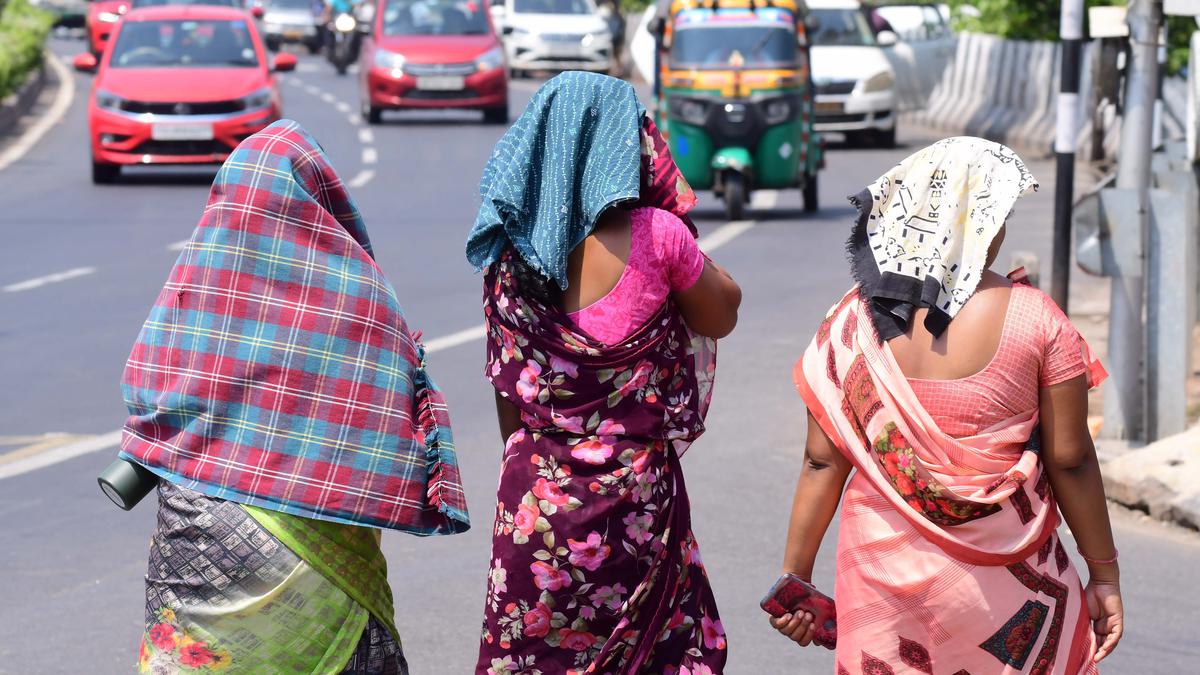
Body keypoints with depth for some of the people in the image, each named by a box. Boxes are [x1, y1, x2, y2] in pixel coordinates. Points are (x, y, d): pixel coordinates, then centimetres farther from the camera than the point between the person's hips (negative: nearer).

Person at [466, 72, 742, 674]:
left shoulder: (508, 252, -2)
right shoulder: (655, 237, -13)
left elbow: (507, 397, 6)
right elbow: (721, 317, 5)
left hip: (536, 497, 3)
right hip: (635, 500, -3)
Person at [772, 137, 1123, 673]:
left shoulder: (854, 321, -3)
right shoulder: (1035, 321, -9)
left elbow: (823, 461, 0)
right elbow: (1069, 460, -5)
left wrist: (795, 575, 9)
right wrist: (1104, 571, 5)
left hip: (885, 569, 2)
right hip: (1006, 583, -2)